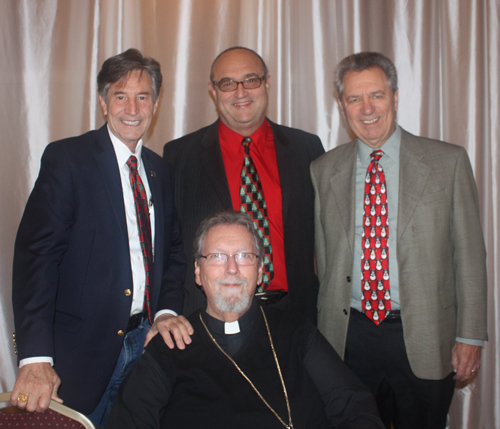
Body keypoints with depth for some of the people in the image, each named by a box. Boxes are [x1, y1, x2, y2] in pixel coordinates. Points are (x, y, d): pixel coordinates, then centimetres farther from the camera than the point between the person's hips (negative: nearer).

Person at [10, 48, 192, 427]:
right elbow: (36, 253, -16)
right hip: (84, 349, -5)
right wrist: (36, 356, -23)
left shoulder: (161, 170, 9)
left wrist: (168, 310, -4)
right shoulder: (66, 158, -8)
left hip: (147, 339, 5)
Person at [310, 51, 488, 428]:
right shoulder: (323, 171, 4)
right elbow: (322, 257, 8)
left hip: (425, 340, -1)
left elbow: (469, 253, -1)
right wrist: (322, 335, 8)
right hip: (350, 337, 1)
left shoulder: (449, 162, -1)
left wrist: (470, 336, -3)